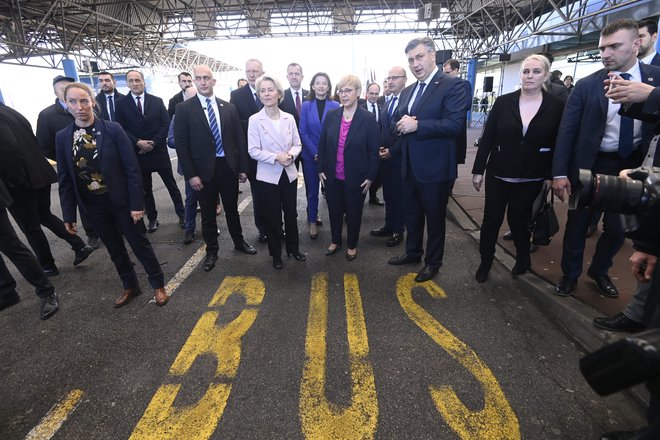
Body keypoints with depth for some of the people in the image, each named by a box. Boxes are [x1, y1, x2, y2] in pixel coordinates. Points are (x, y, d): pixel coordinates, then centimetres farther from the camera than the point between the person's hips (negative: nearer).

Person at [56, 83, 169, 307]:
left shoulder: (112, 129, -10)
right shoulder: (62, 137, 1)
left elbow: (132, 169, -11)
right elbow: (65, 179, 5)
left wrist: (137, 204, -14)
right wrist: (68, 214, 4)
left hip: (121, 201, -4)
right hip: (93, 206, 4)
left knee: (139, 243, 7)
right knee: (114, 249, 16)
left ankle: (158, 284, 25)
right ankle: (130, 286, 35)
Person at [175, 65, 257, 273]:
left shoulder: (229, 107, 6)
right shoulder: (184, 108, -2)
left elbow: (240, 138, 6)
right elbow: (181, 144, -5)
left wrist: (243, 167, 1)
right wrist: (190, 174, -12)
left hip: (229, 167, 2)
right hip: (204, 170, -2)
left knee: (232, 209, 16)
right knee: (208, 214, 10)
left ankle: (239, 242, 36)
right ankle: (211, 250, 28)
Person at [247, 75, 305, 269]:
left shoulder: (289, 118, 2)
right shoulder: (255, 120, -7)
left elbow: (297, 144, 6)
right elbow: (253, 150, -10)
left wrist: (291, 155, -16)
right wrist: (276, 157, -21)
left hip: (289, 173, 3)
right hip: (268, 176, -3)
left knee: (291, 214, 14)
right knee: (272, 218, 8)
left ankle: (293, 248, 34)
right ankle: (276, 254, 27)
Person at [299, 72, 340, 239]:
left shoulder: (335, 106, 0)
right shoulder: (306, 106, 1)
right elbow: (303, 132, -2)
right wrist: (315, 152, -11)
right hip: (310, 155, 0)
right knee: (312, 190, 7)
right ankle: (313, 221, 21)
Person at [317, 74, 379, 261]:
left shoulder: (368, 119, -10)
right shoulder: (331, 116, 0)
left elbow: (373, 151, -7)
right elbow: (322, 144, 5)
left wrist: (370, 177, -9)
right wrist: (320, 169, 2)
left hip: (356, 177, -3)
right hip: (332, 176, 3)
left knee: (354, 212, 13)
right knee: (334, 210, 16)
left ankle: (352, 245, 32)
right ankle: (335, 241, 37)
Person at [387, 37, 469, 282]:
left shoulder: (451, 85, -11)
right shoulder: (407, 91, 12)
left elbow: (454, 124, -22)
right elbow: (396, 120, 14)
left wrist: (416, 125, -24)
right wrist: (401, 124, -9)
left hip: (435, 167, -7)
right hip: (410, 166, 7)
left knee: (434, 217, 9)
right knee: (411, 214, 20)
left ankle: (433, 262, 28)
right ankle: (413, 252, 40)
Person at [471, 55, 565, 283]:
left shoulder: (556, 106, -3)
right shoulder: (503, 102, -3)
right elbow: (487, 138, -2)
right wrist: (478, 169, -4)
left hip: (530, 179, 0)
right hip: (498, 174, 1)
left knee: (519, 220, 11)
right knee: (491, 219, 5)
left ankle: (523, 260, 36)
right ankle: (485, 262, 23)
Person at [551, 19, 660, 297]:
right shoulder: (586, 85, -7)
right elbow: (567, 131, -9)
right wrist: (559, 173, -14)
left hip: (633, 167, 2)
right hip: (590, 166, -2)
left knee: (617, 228, 11)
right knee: (577, 224, 8)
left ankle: (599, 271, 36)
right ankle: (570, 275, 27)